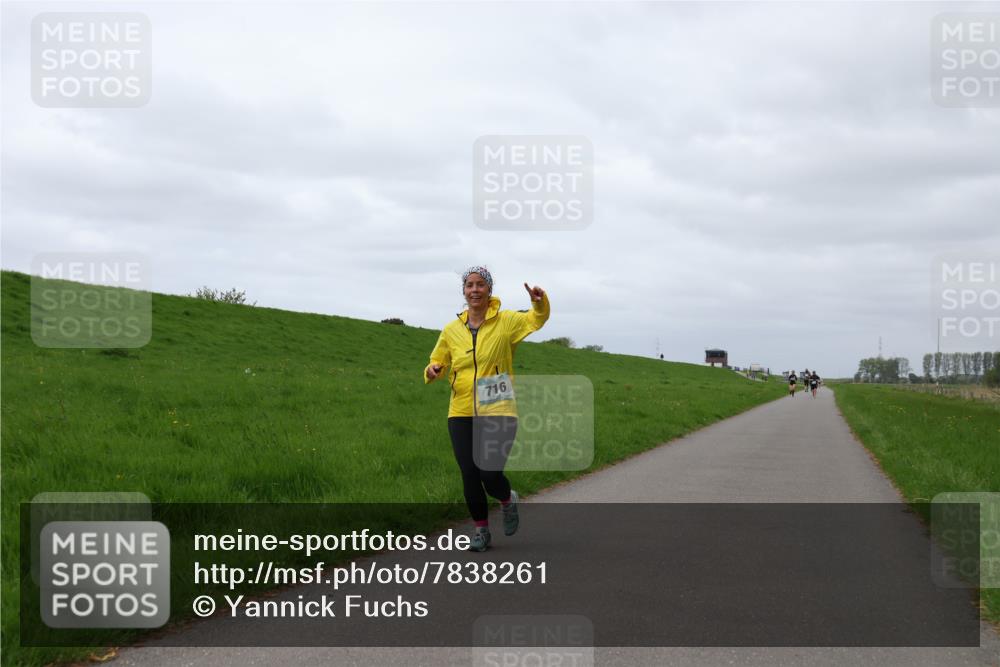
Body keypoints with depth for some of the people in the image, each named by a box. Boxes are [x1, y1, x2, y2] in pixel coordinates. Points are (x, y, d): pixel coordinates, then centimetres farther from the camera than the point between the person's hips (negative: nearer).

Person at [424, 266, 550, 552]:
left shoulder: (505, 321, -1)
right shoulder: (451, 330, 7)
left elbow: (536, 319, -13)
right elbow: (439, 361, 17)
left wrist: (540, 302, -35)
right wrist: (433, 370, -7)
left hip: (498, 413, -3)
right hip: (461, 415, 3)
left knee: (490, 475, -12)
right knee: (469, 476, 3)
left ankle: (508, 500, 25)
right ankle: (481, 529, 25)